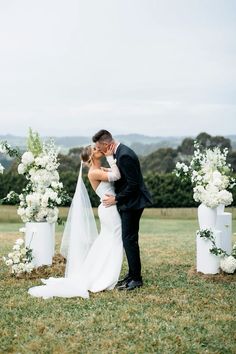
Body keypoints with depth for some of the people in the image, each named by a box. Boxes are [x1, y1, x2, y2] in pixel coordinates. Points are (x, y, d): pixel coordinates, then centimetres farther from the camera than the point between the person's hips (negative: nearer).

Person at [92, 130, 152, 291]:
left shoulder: (125, 155, -22)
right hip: (129, 202, 10)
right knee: (129, 239, 15)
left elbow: (133, 184, -22)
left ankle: (136, 279, 3)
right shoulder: (121, 152, 9)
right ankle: (132, 274, 24)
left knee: (129, 240, -5)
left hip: (133, 202, -10)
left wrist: (117, 199, -15)